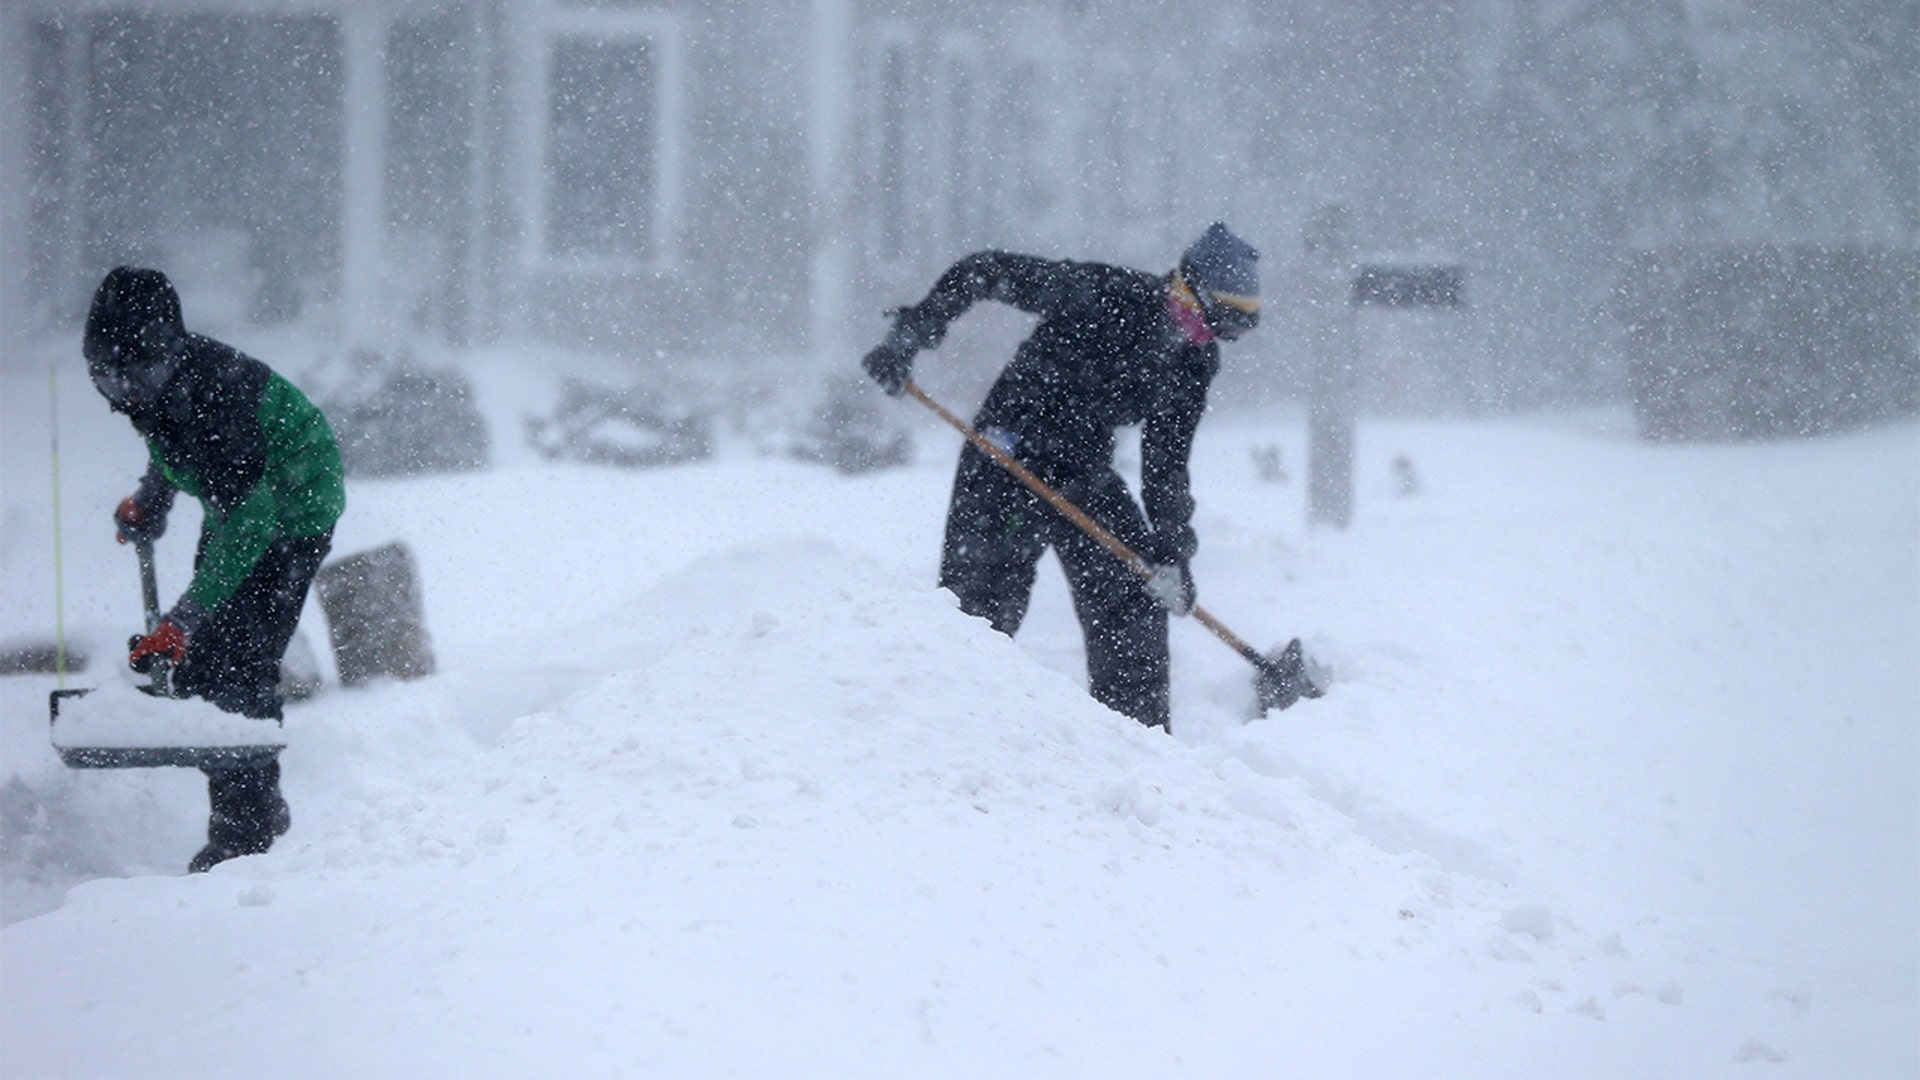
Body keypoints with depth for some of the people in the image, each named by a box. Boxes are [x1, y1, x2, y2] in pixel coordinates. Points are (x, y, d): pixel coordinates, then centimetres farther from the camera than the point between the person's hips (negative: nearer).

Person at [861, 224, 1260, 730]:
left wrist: (1171, 550, -4)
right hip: (1007, 460, -6)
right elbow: (981, 272, -14)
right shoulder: (1105, 294, -19)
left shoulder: (1194, 365, 0)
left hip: (1085, 474, 6)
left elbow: (1167, 466, 7)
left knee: (1136, 597, -2)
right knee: (982, 600, -10)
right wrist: (909, 335, -18)